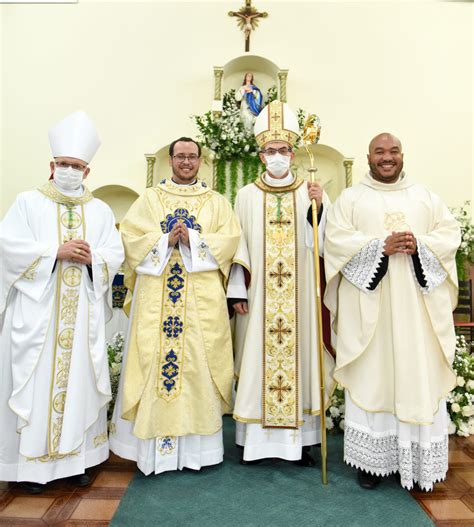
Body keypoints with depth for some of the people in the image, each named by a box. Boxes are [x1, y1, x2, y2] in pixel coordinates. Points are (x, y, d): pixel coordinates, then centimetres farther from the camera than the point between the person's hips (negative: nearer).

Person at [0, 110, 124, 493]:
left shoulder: (101, 210, 12)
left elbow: (116, 255, 4)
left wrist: (90, 257, -15)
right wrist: (57, 251, -14)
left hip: (83, 313, 2)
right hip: (36, 309, -1)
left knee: (79, 380, 6)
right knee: (35, 381, 2)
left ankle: (76, 457, 19)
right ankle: (33, 461, 16)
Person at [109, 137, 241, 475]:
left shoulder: (216, 202, 13)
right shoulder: (150, 199, 13)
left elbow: (230, 238, 0)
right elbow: (130, 237, 2)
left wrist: (192, 240, -12)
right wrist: (166, 240, -11)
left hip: (202, 298, 0)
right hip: (157, 298, 0)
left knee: (199, 364, 2)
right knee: (156, 361, 1)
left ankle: (198, 445, 16)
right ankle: (154, 445, 15)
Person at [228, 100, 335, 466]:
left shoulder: (310, 192, 6)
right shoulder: (247, 195, 6)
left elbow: (321, 243, -1)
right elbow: (239, 246, 3)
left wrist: (319, 208, -17)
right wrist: (237, 293, -2)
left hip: (298, 296, 1)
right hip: (258, 296, 0)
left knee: (298, 356, 5)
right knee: (257, 358, 3)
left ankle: (299, 439, 20)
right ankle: (255, 439, 18)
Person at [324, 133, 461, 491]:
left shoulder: (425, 196, 14)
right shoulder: (351, 198, 7)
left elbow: (451, 232, 8)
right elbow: (336, 239, -5)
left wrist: (420, 245, -12)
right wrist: (381, 246, -17)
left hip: (417, 305, 3)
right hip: (369, 304, -2)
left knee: (419, 375, 4)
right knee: (371, 377, 2)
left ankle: (419, 459, 20)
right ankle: (373, 460, 15)